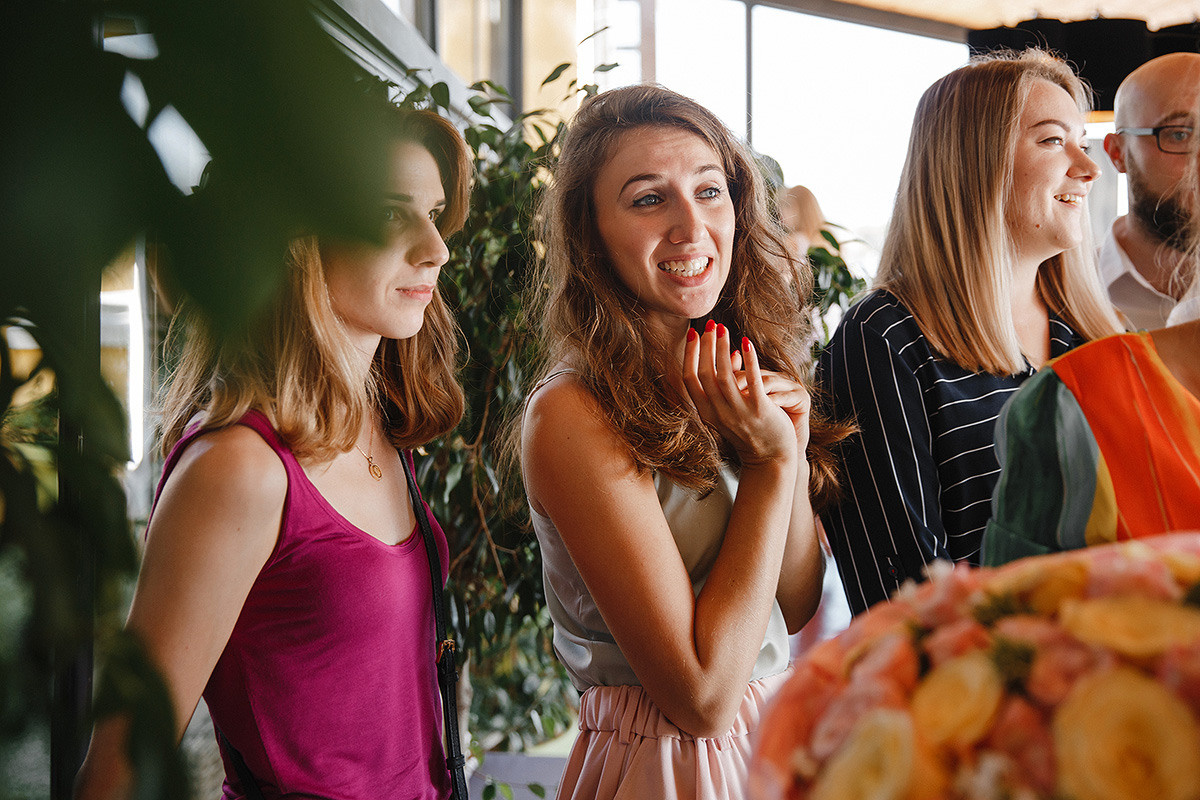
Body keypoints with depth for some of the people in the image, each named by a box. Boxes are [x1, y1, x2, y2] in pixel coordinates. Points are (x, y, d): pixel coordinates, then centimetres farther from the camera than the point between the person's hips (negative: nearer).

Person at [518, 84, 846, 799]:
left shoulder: (739, 377, 0)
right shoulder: (575, 416, -22)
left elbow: (794, 609, 2)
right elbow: (701, 698, -23)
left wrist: (793, 449, -12)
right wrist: (769, 464, -21)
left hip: (780, 741, 7)